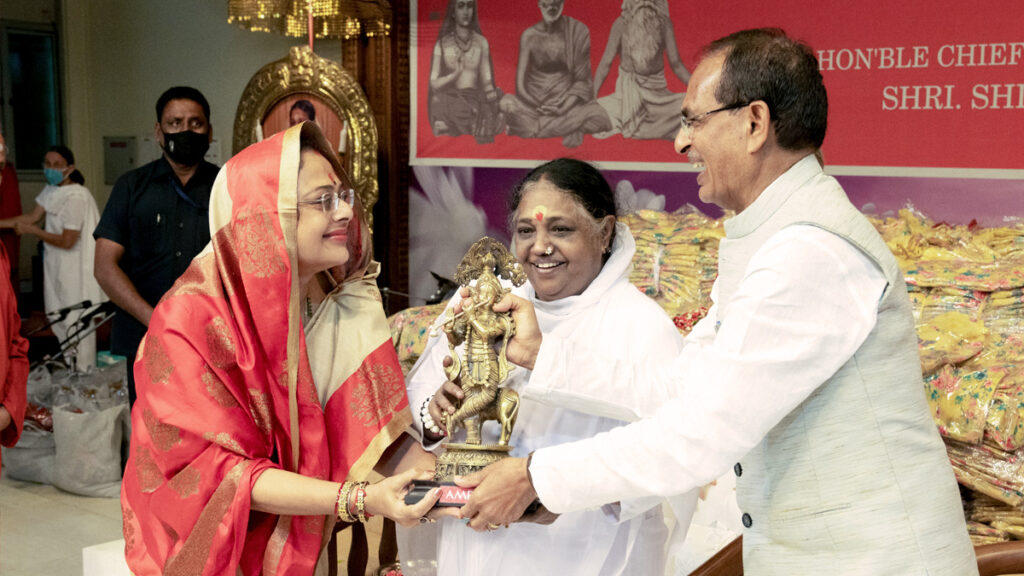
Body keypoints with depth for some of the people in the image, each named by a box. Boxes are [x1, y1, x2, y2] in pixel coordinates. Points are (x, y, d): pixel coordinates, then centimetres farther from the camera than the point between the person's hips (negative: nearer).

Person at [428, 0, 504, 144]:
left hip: (475, 99, 2)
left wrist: (491, 92, -8)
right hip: (449, 99, -2)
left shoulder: (481, 42, 11)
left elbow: (487, 80, 11)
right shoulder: (442, 44, 5)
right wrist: (455, 74, -14)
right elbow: (434, 84, 1)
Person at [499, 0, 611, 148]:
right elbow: (520, 82, -5)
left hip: (567, 98, -1)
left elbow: (582, 79, -6)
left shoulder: (578, 31, -6)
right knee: (507, 105, -29)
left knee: (599, 117, -29)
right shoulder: (529, 35, -5)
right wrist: (538, 107, -20)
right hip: (534, 99, 1)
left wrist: (563, 109, -19)